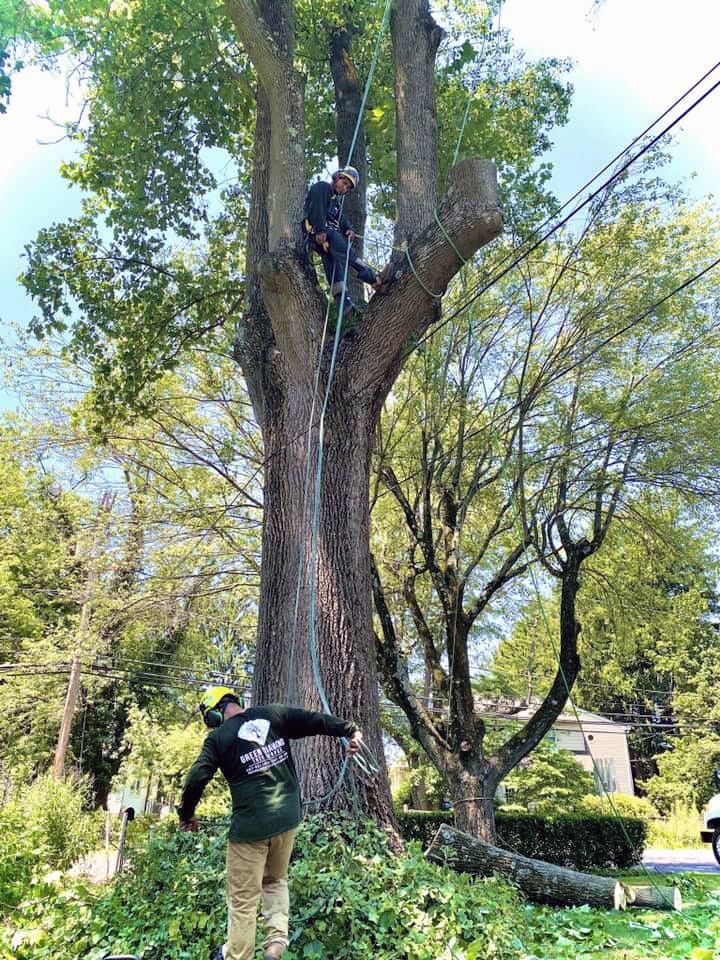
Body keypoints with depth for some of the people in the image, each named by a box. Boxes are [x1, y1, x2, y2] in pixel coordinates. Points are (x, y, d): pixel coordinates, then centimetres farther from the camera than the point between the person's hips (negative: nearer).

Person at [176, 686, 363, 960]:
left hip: (250, 825, -4)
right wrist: (350, 730, 12)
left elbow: (196, 779, -9)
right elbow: (315, 720, 2)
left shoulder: (218, 738, -6)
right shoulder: (274, 715, 1)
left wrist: (186, 813, 9)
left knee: (243, 901, 9)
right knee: (276, 881, 25)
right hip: (287, 818, 4)